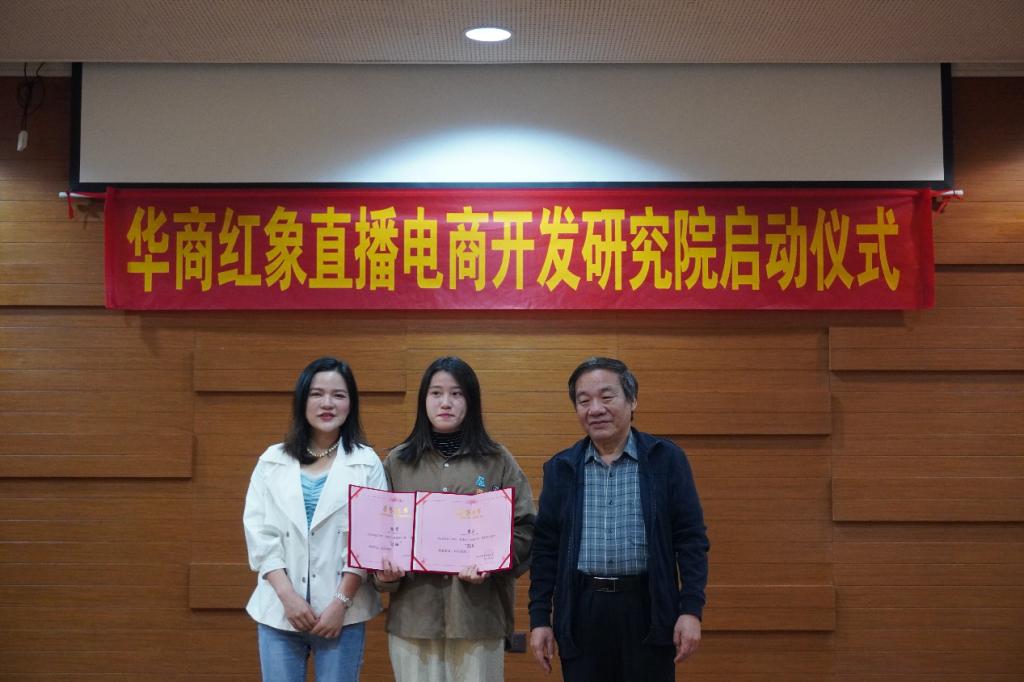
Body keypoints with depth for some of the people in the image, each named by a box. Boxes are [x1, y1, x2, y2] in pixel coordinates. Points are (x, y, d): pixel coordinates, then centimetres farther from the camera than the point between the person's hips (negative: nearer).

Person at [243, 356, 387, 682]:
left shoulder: (367, 463, 2)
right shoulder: (272, 460, 7)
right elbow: (259, 533, 2)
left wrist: (341, 602, -10)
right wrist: (288, 595, -9)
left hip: (342, 611, -1)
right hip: (279, 611, 2)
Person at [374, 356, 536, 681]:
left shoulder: (498, 462, 5)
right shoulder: (397, 462, 10)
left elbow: (525, 528, 2)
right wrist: (384, 570, -7)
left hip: (478, 613, -1)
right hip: (413, 613, 1)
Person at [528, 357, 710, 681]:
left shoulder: (666, 459, 0)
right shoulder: (560, 468, 6)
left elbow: (690, 538, -1)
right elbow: (545, 547, 7)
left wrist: (691, 609, -8)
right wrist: (539, 618, 3)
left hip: (648, 607, -2)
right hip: (582, 610, 2)